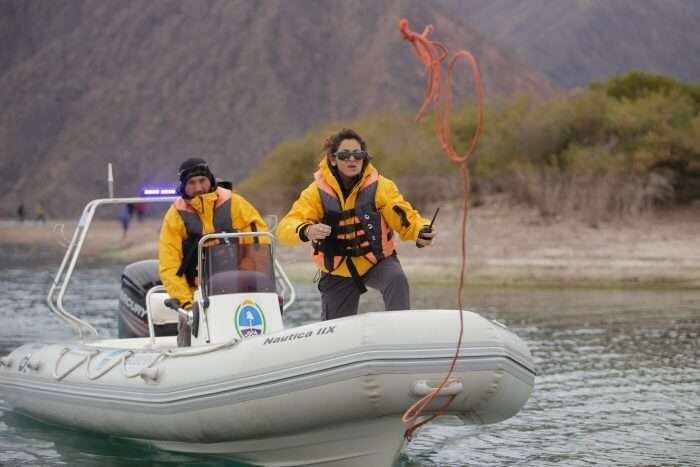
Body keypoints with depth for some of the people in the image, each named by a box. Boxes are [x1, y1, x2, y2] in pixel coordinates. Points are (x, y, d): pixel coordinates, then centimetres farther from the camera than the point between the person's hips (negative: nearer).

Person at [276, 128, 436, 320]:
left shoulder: (379, 186, -15)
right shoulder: (317, 191, -14)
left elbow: (404, 217, -18)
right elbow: (286, 228, -22)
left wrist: (420, 231, -42)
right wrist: (306, 231, -45)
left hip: (377, 262, -1)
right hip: (337, 273, 1)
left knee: (396, 279, -34)